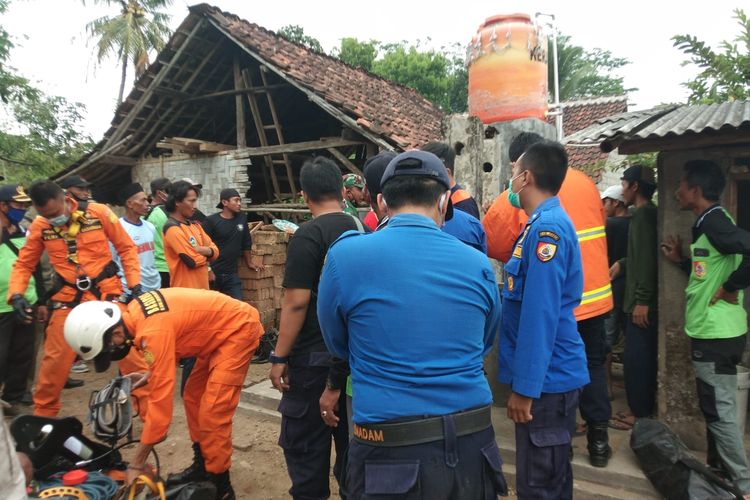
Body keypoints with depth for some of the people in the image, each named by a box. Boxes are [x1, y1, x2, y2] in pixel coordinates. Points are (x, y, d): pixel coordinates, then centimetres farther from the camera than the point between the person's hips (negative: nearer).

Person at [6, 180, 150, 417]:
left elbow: (126, 248, -2)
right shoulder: (39, 226, -2)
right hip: (68, 296, 2)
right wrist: (16, 295, -10)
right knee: (55, 359, 8)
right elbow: (23, 264, 7)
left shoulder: (98, 212, -9)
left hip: (107, 290, -2)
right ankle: (42, 414, 31)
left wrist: (134, 283, -9)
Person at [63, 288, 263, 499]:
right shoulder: (132, 313, -3)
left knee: (213, 410, -10)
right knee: (194, 397, 16)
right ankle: (202, 467, 31)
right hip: (221, 328, 10)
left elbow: (161, 398, -27)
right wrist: (154, 371, 4)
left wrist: (136, 464, -17)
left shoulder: (153, 332, -30)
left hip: (239, 327, -10)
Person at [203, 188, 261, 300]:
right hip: (213, 273, -3)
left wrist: (249, 263, 19)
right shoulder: (211, 221, -9)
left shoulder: (242, 217, 4)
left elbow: (246, 243, 13)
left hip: (231, 274, 4)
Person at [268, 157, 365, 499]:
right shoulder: (363, 230, 4)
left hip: (315, 356, -7)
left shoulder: (308, 236, -15)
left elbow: (296, 303, -19)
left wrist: (279, 357, -10)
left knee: (304, 442, 8)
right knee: (350, 437, 18)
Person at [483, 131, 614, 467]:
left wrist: (519, 258, 11)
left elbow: (493, 244, -6)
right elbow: (598, 227, 15)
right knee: (593, 364, 17)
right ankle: (598, 440, 26)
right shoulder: (586, 182, 4)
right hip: (594, 295, 5)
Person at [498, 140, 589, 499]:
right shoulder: (543, 223, 13)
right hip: (551, 375, 10)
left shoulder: (547, 227, -18)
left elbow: (540, 313, -24)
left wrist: (524, 387, -21)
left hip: (546, 378, -10)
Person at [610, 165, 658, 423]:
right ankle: (646, 408, 26)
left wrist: (642, 300, -23)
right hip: (647, 299, 10)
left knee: (635, 358, -3)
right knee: (645, 356, 16)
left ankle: (640, 413, 6)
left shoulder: (643, 214, -15)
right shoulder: (649, 213, 15)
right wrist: (622, 263, 19)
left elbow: (647, 259, -22)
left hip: (643, 301, -10)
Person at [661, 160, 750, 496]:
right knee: (714, 407, 19)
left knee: (720, 411, -1)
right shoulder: (708, 223, 13)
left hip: (716, 333, -10)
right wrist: (681, 259, 13)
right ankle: (719, 469, 32)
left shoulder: (714, 221, -17)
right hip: (712, 331, 10)